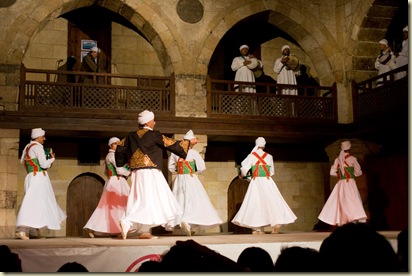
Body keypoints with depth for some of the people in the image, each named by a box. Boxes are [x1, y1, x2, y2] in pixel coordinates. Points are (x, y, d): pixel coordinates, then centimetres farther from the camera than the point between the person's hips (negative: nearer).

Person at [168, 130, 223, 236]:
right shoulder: (193, 153, -10)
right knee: (195, 201, -4)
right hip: (191, 179, -5)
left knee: (182, 201, 12)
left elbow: (170, 167, 11)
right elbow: (202, 168, -9)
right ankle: (186, 220, -26)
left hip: (179, 179, 5)